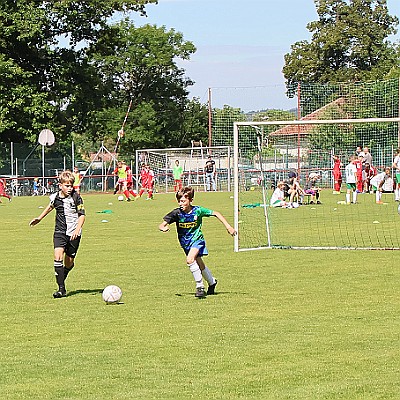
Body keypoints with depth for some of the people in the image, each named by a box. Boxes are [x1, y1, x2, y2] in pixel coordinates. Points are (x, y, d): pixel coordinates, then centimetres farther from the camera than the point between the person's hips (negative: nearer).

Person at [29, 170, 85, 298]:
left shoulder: (76, 197, -10)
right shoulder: (55, 197, 0)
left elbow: (82, 215, -10)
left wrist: (77, 230, -24)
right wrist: (39, 218, 32)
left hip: (74, 233, -2)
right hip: (60, 231, 2)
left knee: (69, 262, 5)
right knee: (58, 255, -18)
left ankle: (61, 279, 38)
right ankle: (61, 288, -18)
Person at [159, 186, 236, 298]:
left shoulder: (198, 210, -19)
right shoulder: (177, 213, -16)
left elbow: (216, 214, -8)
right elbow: (161, 225, -18)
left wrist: (228, 226, -13)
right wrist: (163, 228, -42)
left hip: (197, 239, -4)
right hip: (185, 242, 4)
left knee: (190, 260, -28)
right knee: (200, 265, 18)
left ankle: (200, 286, -17)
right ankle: (212, 282, 44)